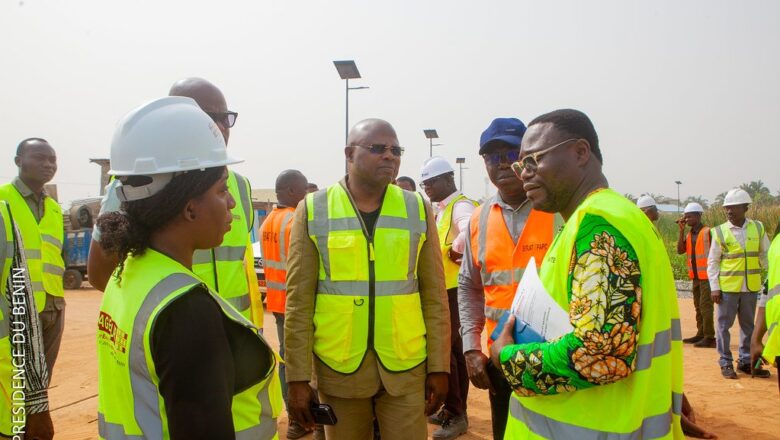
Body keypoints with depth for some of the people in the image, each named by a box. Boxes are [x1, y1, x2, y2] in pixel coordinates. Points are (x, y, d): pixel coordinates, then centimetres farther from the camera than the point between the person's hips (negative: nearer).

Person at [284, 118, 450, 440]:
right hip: (338, 368, -1)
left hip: (407, 367, 1)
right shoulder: (313, 210, -2)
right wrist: (297, 377, -4)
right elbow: (298, 301, -3)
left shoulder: (418, 209, 2)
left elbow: (435, 296, 4)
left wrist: (439, 366, 1)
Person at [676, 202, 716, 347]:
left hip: (707, 276, -8)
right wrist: (681, 230, -3)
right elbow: (680, 250, 0)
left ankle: (709, 337, -6)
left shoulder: (708, 232, -9)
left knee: (705, 306, -9)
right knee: (698, 306, 13)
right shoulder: (689, 234, 11)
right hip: (695, 276, 8)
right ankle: (701, 334, 20)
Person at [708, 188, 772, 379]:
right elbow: (712, 262, -1)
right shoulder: (720, 232, -4)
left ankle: (746, 361, 25)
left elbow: (766, 255, 11)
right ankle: (726, 362, 14)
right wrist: (714, 287, -6)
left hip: (751, 286, 3)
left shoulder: (758, 228, 3)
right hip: (727, 287, -2)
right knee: (724, 324, 3)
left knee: (748, 325, 12)